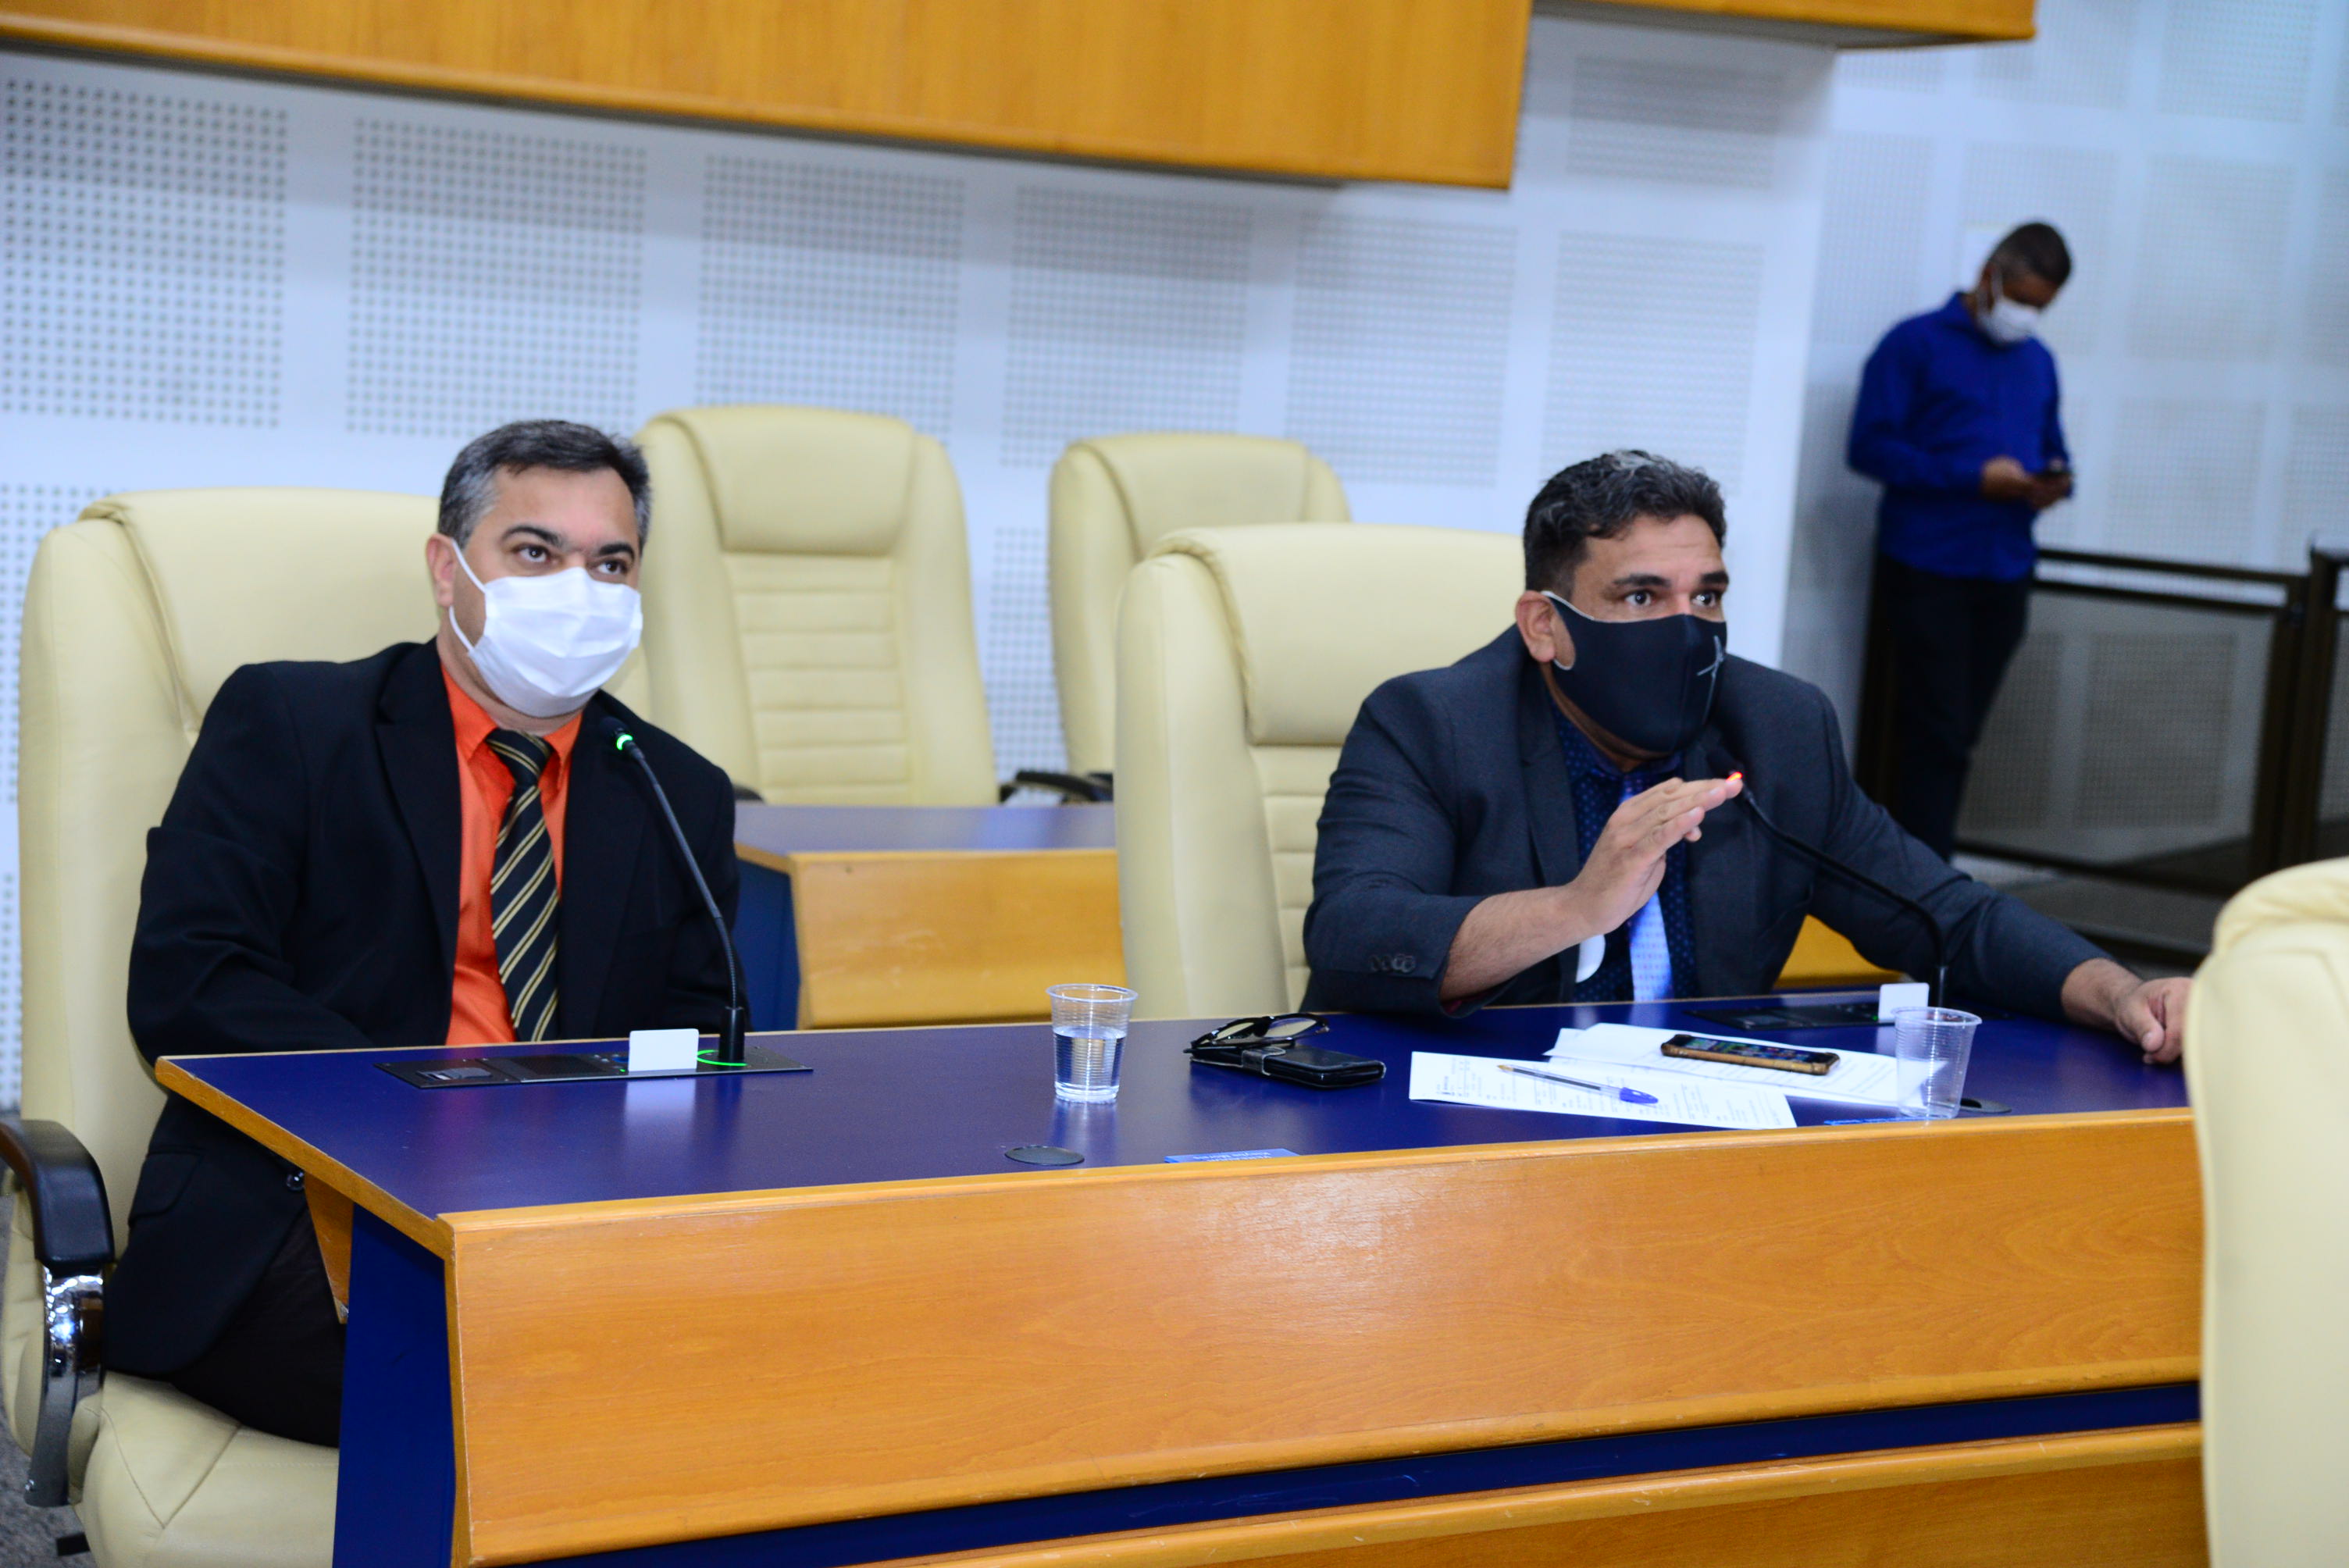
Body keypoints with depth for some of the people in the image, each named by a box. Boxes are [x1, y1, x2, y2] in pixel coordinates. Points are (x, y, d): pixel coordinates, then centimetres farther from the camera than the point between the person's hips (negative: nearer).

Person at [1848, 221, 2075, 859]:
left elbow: (2050, 449, 24)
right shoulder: (1916, 345, -4)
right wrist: (1974, 478, -19)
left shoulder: (2038, 362, 16)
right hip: (1927, 570, -6)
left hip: (2005, 572, 6)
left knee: (1957, 735, 7)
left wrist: (2053, 483, -2)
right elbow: (1871, 447, -11)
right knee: (1934, 735, -8)